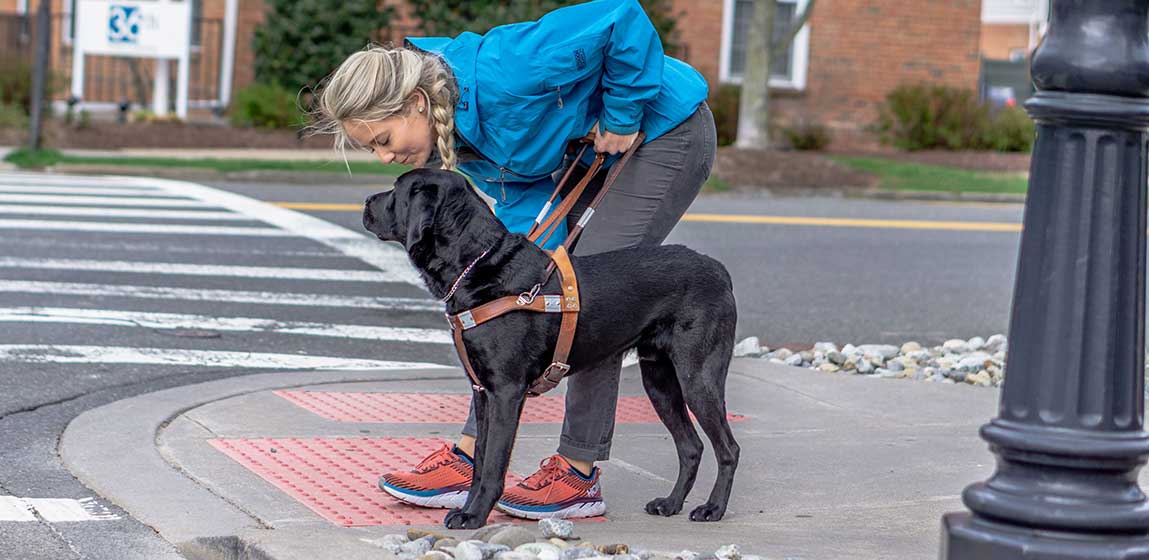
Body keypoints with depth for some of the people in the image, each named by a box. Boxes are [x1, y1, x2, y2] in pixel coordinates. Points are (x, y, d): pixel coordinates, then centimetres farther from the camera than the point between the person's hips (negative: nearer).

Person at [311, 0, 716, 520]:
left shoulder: (499, 76, -36)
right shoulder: (454, 135, -8)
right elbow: (525, 210, -7)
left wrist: (622, 115, -27)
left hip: (666, 130, -9)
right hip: (583, 145, 9)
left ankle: (579, 474, -5)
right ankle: (470, 459, 4)